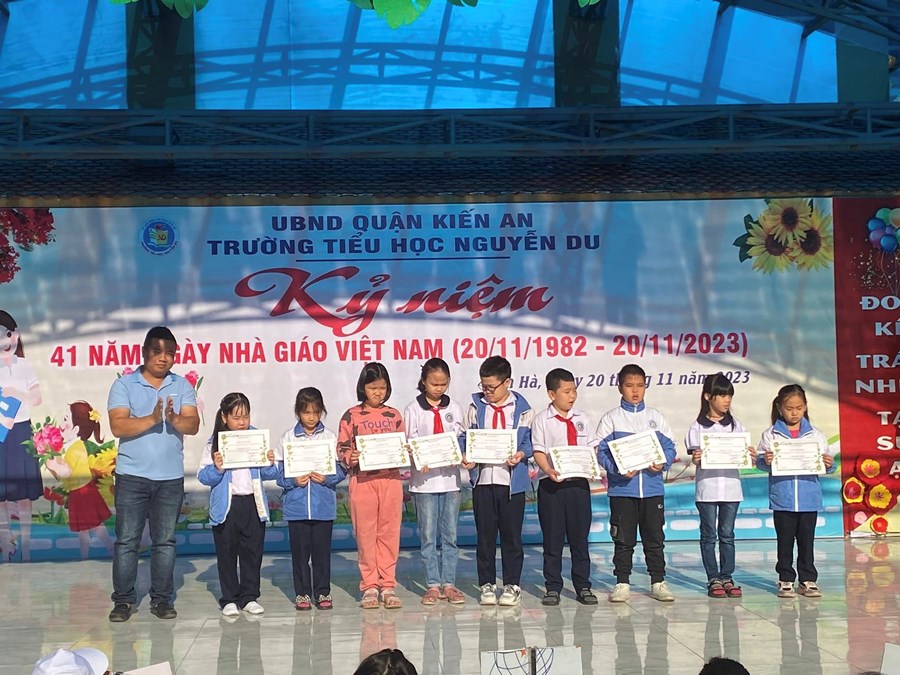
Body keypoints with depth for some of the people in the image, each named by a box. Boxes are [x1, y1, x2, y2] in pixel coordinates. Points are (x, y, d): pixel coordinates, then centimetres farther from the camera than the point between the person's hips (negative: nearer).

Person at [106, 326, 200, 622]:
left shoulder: (182, 386, 6)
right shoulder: (124, 385, 0)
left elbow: (193, 425, -5)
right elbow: (118, 426, -13)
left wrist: (174, 419, -26)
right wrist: (152, 419, -25)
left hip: (171, 477, 2)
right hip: (132, 475, -2)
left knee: (165, 540, 7)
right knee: (126, 539, 1)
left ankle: (162, 599, 15)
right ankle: (123, 600, 9)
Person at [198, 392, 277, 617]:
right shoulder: (215, 442, -3)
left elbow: (269, 475, 9)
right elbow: (203, 476, -5)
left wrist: (270, 464, -12)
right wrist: (216, 468, -23)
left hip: (253, 504, 2)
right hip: (226, 506, -2)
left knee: (253, 551, 8)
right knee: (226, 554, 6)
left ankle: (249, 596, 19)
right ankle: (229, 599, 16)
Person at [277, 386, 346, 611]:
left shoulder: (330, 437, 3)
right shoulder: (288, 438, 3)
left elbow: (341, 470, 2)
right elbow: (280, 472, 2)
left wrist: (326, 478, -15)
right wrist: (294, 481, -15)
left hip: (324, 505, 0)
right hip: (296, 505, 0)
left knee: (322, 549, 5)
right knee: (300, 550, 5)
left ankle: (323, 592, 17)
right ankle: (302, 593, 16)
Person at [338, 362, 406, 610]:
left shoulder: (394, 415, 11)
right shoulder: (352, 416, 3)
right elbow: (341, 448, 2)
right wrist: (352, 457, -17)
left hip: (390, 479, 2)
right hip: (362, 480, -2)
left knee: (389, 533, 3)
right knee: (365, 533, 1)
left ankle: (388, 585, 11)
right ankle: (369, 587, 9)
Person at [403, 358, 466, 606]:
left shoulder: (454, 408, 8)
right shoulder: (413, 409, 1)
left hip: (450, 477, 2)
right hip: (424, 480, -2)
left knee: (450, 535, 5)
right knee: (428, 536, 1)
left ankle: (449, 583, 11)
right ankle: (433, 585, 8)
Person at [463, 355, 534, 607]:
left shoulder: (521, 408, 0)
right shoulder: (476, 405, 7)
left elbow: (529, 441, 2)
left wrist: (521, 454, -17)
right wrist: (467, 457, -8)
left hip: (512, 479, -2)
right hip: (482, 478, 2)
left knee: (511, 535, 5)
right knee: (485, 535, 7)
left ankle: (512, 585, 15)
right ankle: (487, 584, 17)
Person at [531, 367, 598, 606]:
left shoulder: (582, 419, 11)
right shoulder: (542, 420, 0)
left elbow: (593, 448, 11)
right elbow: (538, 451, -6)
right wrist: (548, 470, -23)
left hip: (579, 483, 3)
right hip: (551, 485, -3)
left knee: (579, 537, 7)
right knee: (552, 538, 3)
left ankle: (583, 586, 15)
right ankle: (552, 587, 11)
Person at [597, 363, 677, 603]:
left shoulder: (656, 417, 9)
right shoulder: (611, 418, 2)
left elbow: (669, 447, 8)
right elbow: (602, 451, -3)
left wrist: (663, 463, -12)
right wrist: (617, 469, -19)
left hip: (652, 487, 2)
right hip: (622, 488, -2)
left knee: (655, 537, 7)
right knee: (623, 539, 3)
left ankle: (658, 582, 16)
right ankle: (622, 583, 12)